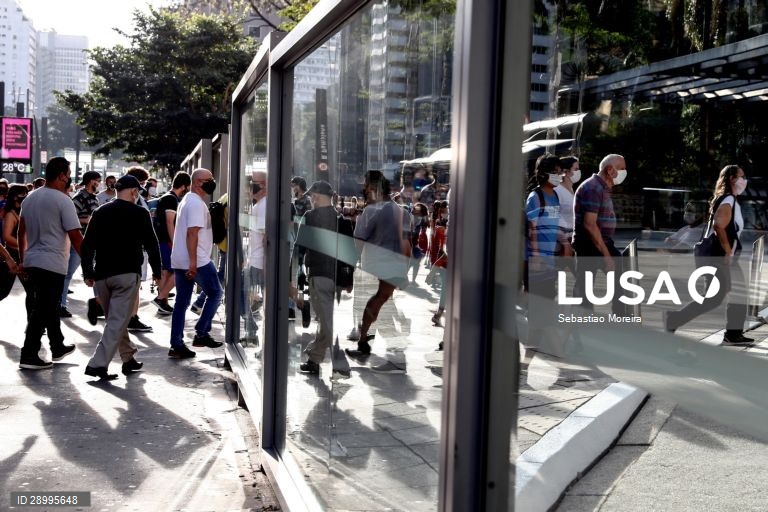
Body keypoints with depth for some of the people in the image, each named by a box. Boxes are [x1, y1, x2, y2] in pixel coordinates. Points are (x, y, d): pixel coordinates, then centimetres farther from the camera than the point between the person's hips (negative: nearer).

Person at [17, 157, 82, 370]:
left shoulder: (30, 198, 11)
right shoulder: (63, 201, -13)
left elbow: (21, 232, 17)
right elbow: (75, 236, -15)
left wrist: (22, 260, 24)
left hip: (32, 261, 8)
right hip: (52, 264, -8)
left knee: (49, 306, 19)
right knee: (43, 310, -3)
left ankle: (58, 347, 31)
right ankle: (29, 355, -2)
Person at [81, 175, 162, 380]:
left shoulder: (100, 213, 9)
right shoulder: (139, 213, -2)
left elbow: (87, 245, 7)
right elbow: (151, 244, -2)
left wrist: (88, 273, 11)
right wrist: (157, 271, 9)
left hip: (102, 275, 5)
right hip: (127, 274, -5)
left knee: (116, 319, 18)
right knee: (118, 321, -4)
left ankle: (129, 359, 26)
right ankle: (98, 363, -14)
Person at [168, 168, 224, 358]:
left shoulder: (187, 200, 20)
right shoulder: (197, 203, -13)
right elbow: (192, 233, -22)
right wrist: (193, 262, -26)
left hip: (180, 261, 10)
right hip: (197, 261, -10)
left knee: (181, 302, 8)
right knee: (215, 294, 5)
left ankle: (176, 345, 8)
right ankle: (201, 334, 3)